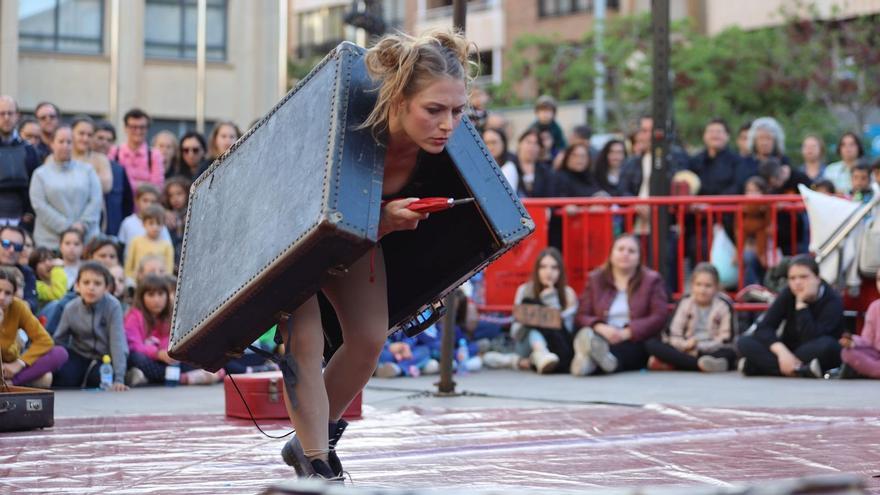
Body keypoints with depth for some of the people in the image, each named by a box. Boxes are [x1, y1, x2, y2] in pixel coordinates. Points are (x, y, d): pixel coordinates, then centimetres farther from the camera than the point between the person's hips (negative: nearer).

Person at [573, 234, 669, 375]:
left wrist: (627, 333, -16)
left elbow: (659, 318, -2)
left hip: (636, 342, -2)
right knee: (586, 336, -34)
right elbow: (582, 316, 9)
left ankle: (595, 359, -69)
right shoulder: (595, 279, 16)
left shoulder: (652, 280, 10)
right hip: (603, 337, 2)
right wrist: (601, 328, -15)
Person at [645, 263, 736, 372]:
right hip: (686, 351, 2)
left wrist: (700, 348, -20)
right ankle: (700, 364, -39)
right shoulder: (684, 303, 2)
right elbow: (673, 334, -3)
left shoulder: (724, 306, -3)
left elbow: (726, 339, -8)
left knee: (730, 354, -35)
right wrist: (684, 345, -26)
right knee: (651, 343, -21)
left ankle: (671, 364, -39)